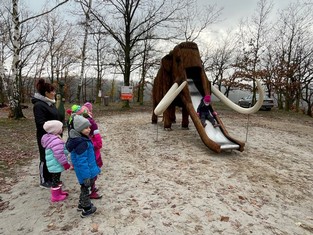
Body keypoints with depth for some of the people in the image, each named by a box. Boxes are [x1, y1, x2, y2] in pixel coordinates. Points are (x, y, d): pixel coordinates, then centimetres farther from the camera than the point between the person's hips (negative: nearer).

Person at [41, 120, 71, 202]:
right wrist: (65, 163, -17)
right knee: (55, 179, 4)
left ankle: (59, 191, 39)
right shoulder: (56, 141, -28)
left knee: (57, 178, 23)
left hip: (54, 164, 10)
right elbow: (59, 155, -28)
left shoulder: (51, 138, 8)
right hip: (56, 165, -10)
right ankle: (55, 196, 18)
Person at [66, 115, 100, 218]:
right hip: (85, 171, -9)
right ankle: (86, 209, 27)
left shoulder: (78, 139, 2)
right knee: (85, 188, 9)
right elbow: (82, 162, -28)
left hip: (86, 170, 9)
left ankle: (82, 204, 43)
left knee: (84, 188, 25)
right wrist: (86, 176, -22)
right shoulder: (82, 143, -30)